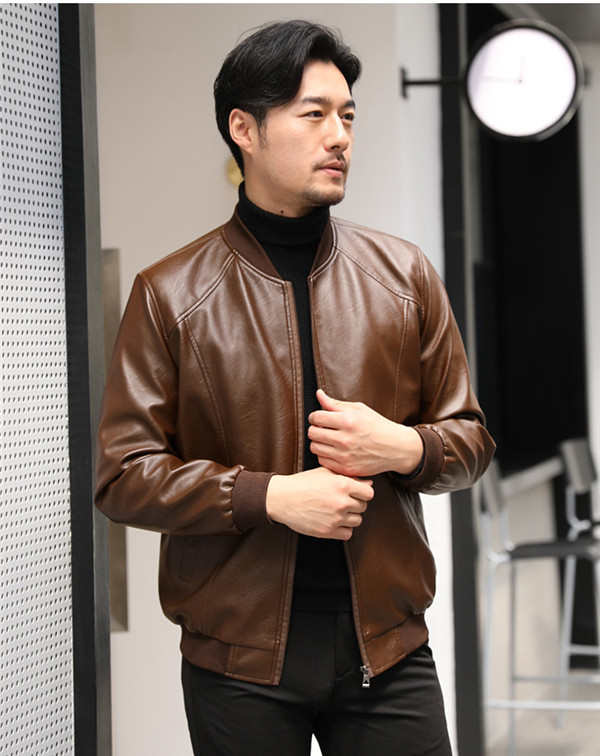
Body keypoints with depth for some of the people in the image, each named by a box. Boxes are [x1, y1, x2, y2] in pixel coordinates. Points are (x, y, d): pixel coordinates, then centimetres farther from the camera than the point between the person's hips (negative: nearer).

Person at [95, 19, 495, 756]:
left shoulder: (405, 274, 7)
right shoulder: (169, 294, -2)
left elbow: (470, 439, 12)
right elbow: (122, 474, -5)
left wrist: (403, 448, -10)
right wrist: (271, 496, -16)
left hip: (387, 648, 2)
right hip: (239, 658, -2)